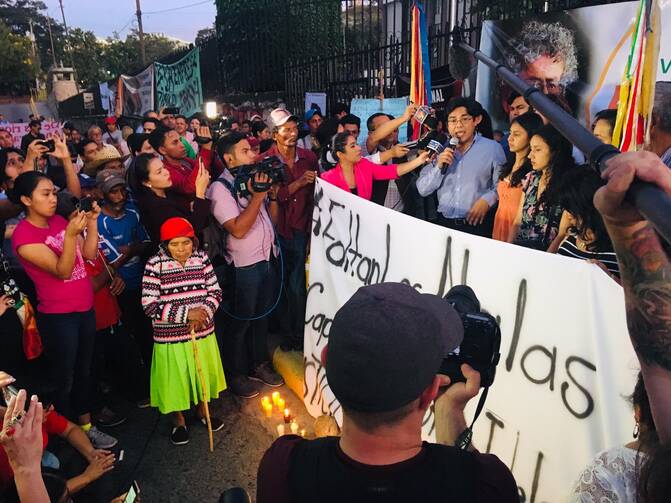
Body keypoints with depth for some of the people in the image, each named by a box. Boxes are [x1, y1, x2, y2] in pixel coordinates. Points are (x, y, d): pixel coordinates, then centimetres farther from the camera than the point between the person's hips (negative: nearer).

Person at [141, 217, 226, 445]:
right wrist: (186, 313, -23)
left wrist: (204, 312, -20)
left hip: (202, 333, 3)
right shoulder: (154, 265, -16)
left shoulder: (202, 258, -6)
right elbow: (150, 305, -18)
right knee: (174, 379, 13)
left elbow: (215, 291, -1)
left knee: (203, 373, 21)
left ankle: (202, 411, 47)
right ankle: (178, 422, 38)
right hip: (170, 337, -3)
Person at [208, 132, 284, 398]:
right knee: (241, 321, 8)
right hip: (244, 266, -7)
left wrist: (272, 194, -5)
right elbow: (238, 229, -25)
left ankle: (259, 364, 38)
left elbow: (272, 219, 11)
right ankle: (236, 374, 26)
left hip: (267, 258, 7)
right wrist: (257, 196, -23)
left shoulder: (253, 179, 5)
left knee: (262, 315, 19)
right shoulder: (220, 188, -15)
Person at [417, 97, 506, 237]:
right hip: (444, 223, 2)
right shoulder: (440, 150, 8)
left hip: (477, 224, -2)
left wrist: (487, 200, -19)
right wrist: (438, 166, -9)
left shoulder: (492, 148, 1)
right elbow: (422, 190, 5)